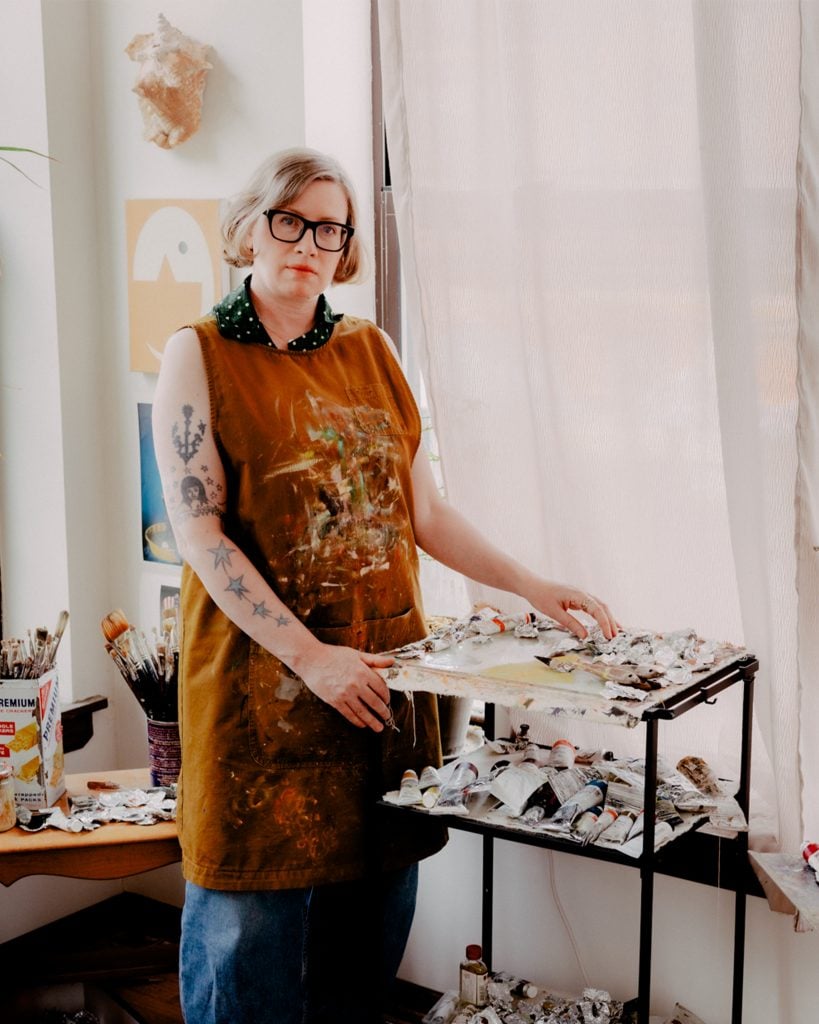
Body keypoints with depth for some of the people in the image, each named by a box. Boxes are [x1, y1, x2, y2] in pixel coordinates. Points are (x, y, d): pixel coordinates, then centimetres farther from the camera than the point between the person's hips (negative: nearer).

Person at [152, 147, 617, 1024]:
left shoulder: (372, 351, 10)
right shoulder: (199, 355, -3)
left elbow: (423, 511, 11)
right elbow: (199, 533, -11)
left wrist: (531, 588, 2)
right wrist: (312, 657, -17)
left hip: (383, 675, 4)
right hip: (263, 680, -4)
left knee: (373, 902, 9)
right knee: (255, 919, 2)